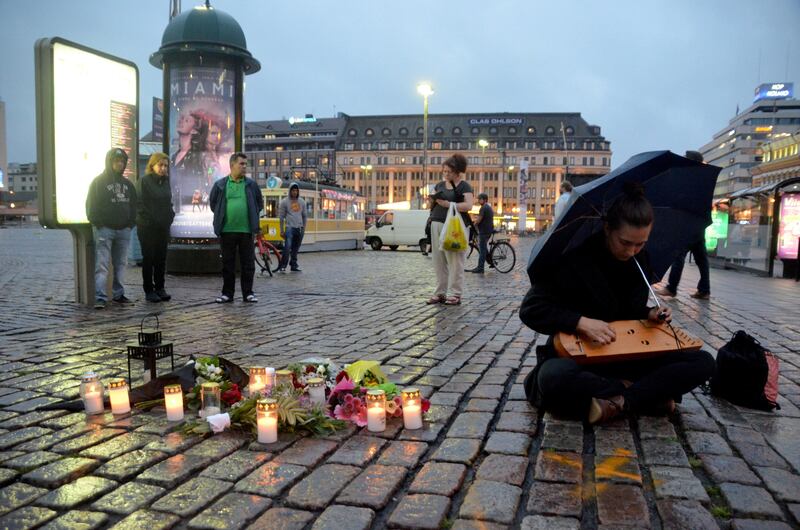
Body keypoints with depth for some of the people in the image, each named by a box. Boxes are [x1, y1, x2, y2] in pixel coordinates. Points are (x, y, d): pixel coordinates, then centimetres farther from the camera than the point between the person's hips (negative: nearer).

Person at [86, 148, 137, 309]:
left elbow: (133, 205, 18)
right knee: (102, 265, -9)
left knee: (120, 264, 10)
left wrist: (131, 223, 6)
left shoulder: (127, 184, 15)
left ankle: (118, 294, 18)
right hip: (104, 229, -5)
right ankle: (100, 297, -11)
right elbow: (91, 205, -4)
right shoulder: (99, 182, -1)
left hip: (124, 230, 5)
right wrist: (97, 223, -11)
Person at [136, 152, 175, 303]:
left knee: (161, 258, 8)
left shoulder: (166, 182, 12)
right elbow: (140, 204, -11)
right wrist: (149, 219, -13)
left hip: (163, 227, 6)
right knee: (148, 259, 1)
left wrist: (170, 216, 4)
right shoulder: (144, 181, -7)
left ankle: (159, 288, 16)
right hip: (147, 227, -6)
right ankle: (149, 291, 7)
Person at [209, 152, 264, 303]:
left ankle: (248, 293, 12)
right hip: (227, 230, 0)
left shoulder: (251, 184, 5)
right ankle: (227, 293, 15)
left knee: (248, 263, 3)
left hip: (247, 230, 0)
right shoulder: (220, 185, 3)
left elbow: (260, 203, 15)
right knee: (228, 263, 7)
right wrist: (221, 217, 13)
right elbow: (213, 203, 15)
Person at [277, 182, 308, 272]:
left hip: (299, 228, 4)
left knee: (295, 249, 8)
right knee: (287, 247, -17)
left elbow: (305, 216, 19)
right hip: (289, 227, -4)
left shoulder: (302, 202, 13)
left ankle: (294, 266, 16)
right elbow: (281, 216, 2)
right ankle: (282, 266, -14)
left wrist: (304, 228, 13)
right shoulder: (285, 202, 2)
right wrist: (282, 231, -1)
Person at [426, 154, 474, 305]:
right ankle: (440, 293, 13)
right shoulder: (440, 185, 19)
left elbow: (468, 205, -13)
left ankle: (455, 294, 0)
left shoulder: (464, 186, 0)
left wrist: (447, 203, -16)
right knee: (439, 261, 6)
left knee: (455, 262, -5)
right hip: (437, 224, 6)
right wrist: (433, 199, 1)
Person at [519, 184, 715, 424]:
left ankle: (619, 401, -25)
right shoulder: (575, 258, -16)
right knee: (554, 376, -41)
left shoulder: (639, 261, 2)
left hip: (624, 354, 5)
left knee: (703, 362, -12)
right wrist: (581, 322, -32)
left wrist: (649, 314, -7)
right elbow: (530, 310, -19)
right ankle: (651, 394, -22)